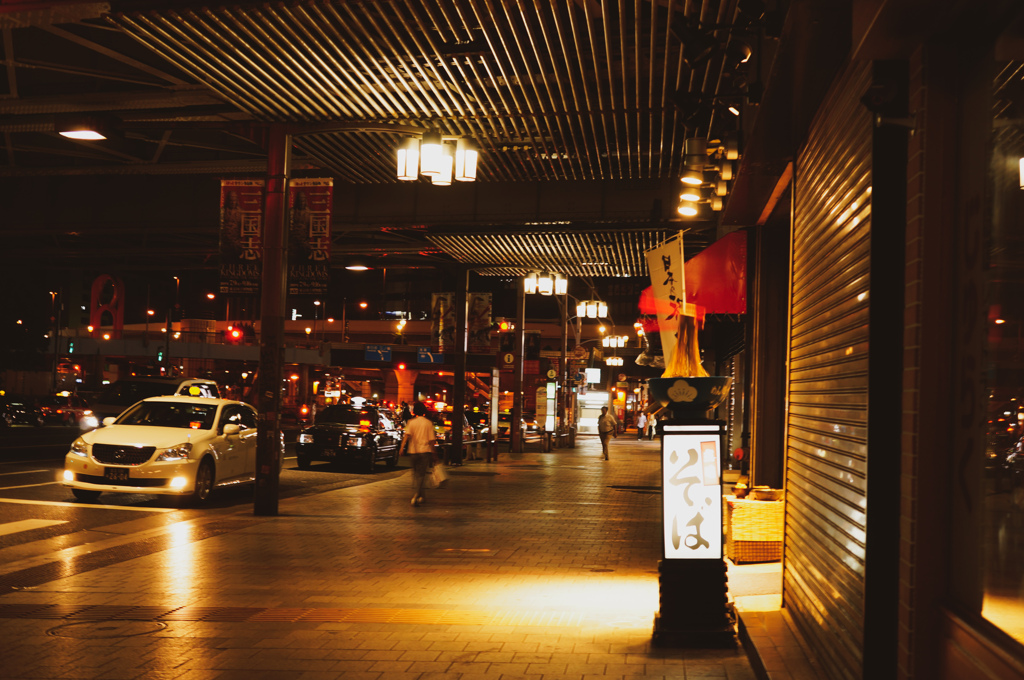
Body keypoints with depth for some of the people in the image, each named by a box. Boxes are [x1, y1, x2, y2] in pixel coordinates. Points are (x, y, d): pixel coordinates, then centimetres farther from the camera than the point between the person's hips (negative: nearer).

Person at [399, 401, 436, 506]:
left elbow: (406, 435, -15)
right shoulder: (428, 423, -1)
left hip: (414, 450, 2)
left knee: (415, 474, 17)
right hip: (425, 450, -2)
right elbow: (431, 439, -1)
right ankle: (416, 495, -18)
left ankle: (419, 495, 25)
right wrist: (433, 452, 8)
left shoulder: (411, 422, 0)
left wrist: (402, 447, -20)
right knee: (421, 475, -3)